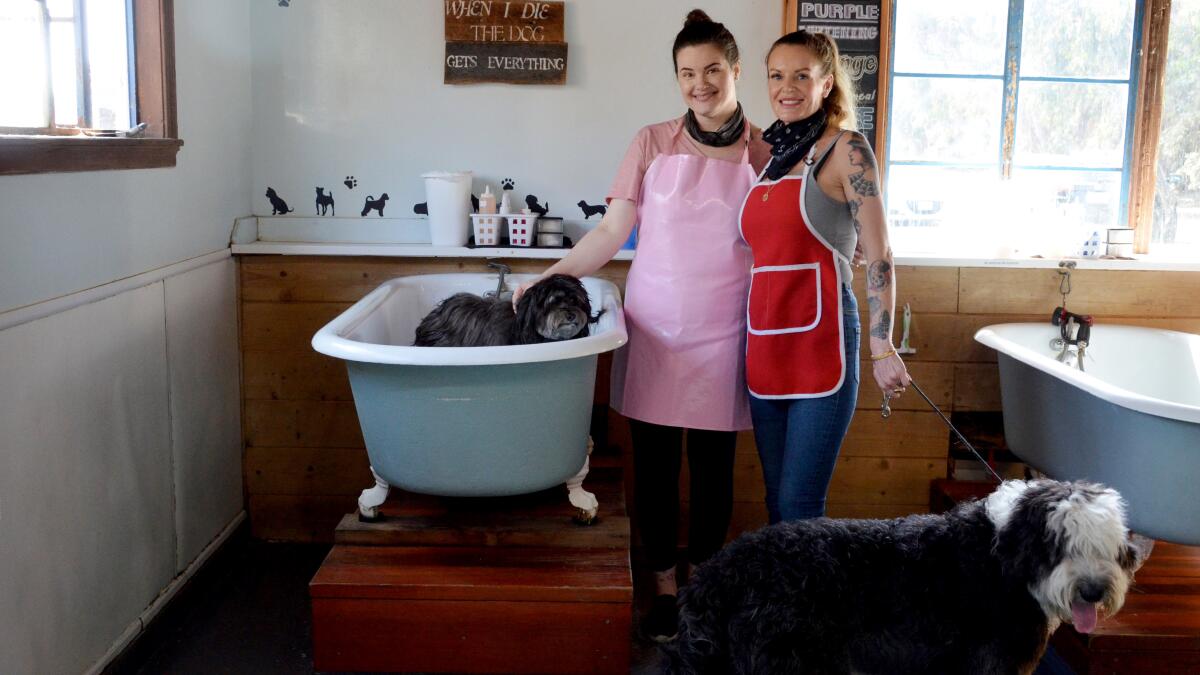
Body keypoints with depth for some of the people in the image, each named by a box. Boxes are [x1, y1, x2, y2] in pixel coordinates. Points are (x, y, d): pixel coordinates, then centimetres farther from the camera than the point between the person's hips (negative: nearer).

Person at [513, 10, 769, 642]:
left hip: (721, 335, 0)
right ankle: (663, 585, 25)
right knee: (654, 461, 8)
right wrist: (550, 278, -6)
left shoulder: (764, 152, 0)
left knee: (713, 465, 9)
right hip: (654, 328, 1)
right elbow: (612, 231, 1)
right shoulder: (652, 144, 1)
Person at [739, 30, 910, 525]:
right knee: (776, 502, 12)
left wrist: (882, 349, -13)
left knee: (799, 506, -6)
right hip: (766, 342, 6)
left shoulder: (845, 150, -4)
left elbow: (878, 256, -7)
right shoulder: (773, 157, 14)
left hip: (820, 340, -6)